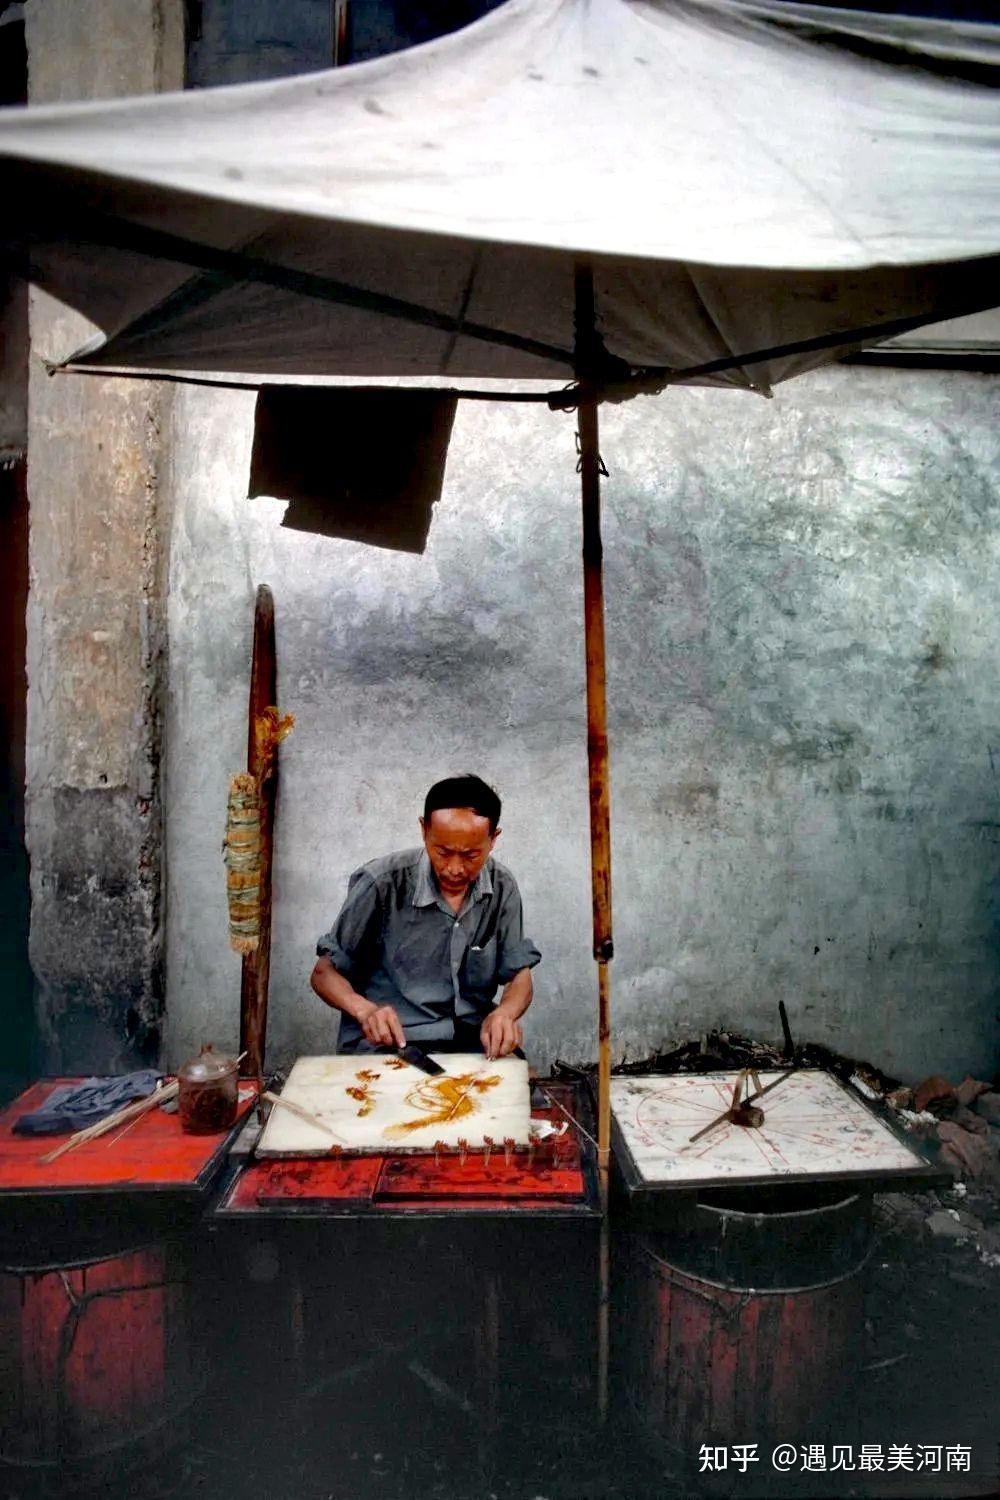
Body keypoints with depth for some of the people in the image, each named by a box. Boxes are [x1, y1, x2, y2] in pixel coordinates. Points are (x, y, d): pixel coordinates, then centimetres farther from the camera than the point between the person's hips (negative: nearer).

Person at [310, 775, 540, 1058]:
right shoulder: (381, 883, -13)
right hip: (385, 1044, -3)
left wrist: (504, 1013, -15)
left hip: (473, 1041, 4)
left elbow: (519, 975, 8)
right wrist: (364, 1010, -23)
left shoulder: (502, 887, -1)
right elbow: (325, 972, -2)